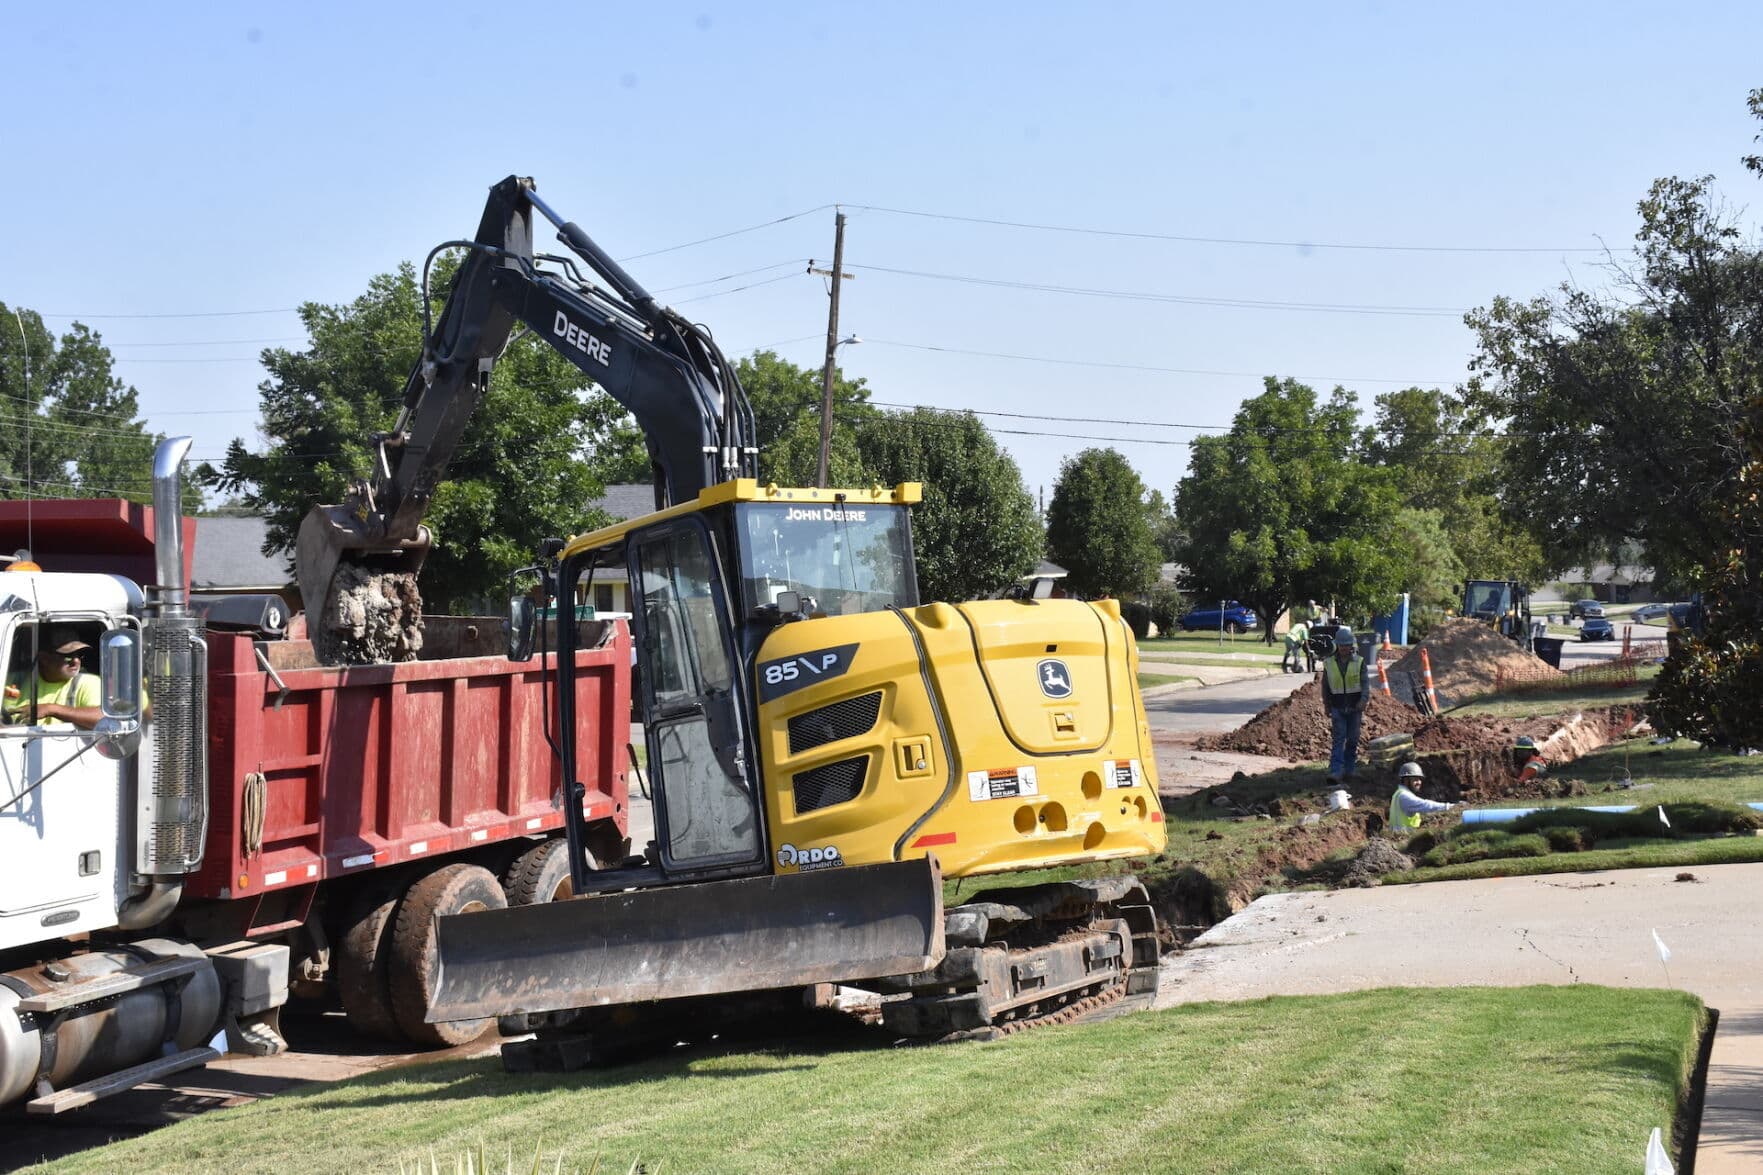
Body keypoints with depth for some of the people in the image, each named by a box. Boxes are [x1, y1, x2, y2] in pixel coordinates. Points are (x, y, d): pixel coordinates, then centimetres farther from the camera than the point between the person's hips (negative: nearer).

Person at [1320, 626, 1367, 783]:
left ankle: (1349, 770, 17)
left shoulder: (1359, 662, 1)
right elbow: (1325, 687, 12)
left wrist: (1364, 699, -23)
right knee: (1339, 739, -9)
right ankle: (1335, 772, -17)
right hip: (1337, 708, 0)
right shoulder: (1329, 663, 4)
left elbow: (1365, 682, -6)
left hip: (1355, 708, 0)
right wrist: (1327, 709, 14)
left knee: (1353, 740, 6)